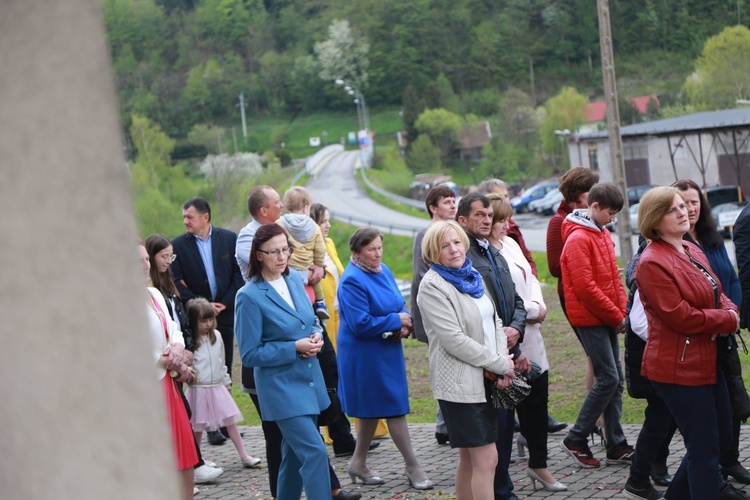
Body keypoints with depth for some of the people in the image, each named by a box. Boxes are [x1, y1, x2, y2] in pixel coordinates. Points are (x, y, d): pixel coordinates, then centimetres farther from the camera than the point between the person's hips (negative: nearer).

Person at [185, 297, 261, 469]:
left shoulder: (216, 336, 5)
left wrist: (227, 382, 20)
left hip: (218, 387, 5)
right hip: (198, 389, -4)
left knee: (230, 420, 3)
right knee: (198, 425, 6)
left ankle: (244, 456, 4)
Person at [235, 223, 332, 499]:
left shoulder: (294, 280, 6)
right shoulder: (250, 296, -14)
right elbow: (249, 354, -12)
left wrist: (316, 337, -3)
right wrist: (295, 348, -18)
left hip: (310, 381, 7)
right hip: (281, 387, -7)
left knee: (295, 454, 15)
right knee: (315, 452, -14)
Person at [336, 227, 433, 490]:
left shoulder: (383, 271, 7)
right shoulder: (352, 281, -20)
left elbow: (398, 306, 15)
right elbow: (361, 323, -24)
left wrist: (404, 326, -7)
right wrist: (396, 321, -15)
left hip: (387, 351, 9)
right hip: (366, 356, -9)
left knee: (373, 409, 16)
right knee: (394, 408, -4)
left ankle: (358, 463, 29)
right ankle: (413, 467, 5)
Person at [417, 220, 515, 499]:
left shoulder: (471, 277, 13)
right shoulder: (432, 285, -12)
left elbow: (495, 321, 15)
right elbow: (454, 340, -18)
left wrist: (503, 359, -3)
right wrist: (500, 364, -13)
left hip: (486, 379, 8)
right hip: (460, 382, -8)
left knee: (469, 458, 14)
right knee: (487, 459, -9)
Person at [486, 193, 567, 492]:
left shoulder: (511, 244, 12)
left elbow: (530, 279, 18)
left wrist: (538, 305, -1)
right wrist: (532, 310, -12)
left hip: (530, 337, 8)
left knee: (537, 401, 12)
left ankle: (538, 464, 24)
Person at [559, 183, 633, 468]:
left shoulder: (603, 234, 14)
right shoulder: (578, 239, -15)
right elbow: (585, 287, -19)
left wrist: (622, 310, 5)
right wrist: (616, 316, -13)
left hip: (608, 319, 9)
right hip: (589, 319, -9)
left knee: (616, 380, 8)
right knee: (608, 379, -10)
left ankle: (616, 446, 13)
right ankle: (575, 440, 1)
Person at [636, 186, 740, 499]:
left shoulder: (692, 251, 13)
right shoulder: (652, 264, -17)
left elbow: (718, 295, 17)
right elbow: (681, 318, -22)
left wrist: (730, 312, -7)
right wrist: (727, 320, -11)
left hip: (707, 364, 10)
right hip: (679, 369, -9)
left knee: (722, 438, 18)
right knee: (705, 449, -4)